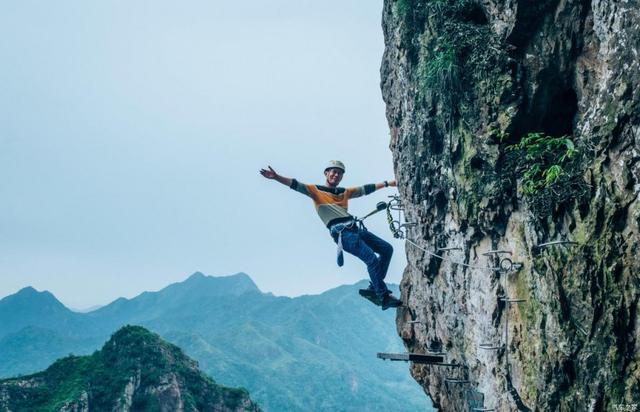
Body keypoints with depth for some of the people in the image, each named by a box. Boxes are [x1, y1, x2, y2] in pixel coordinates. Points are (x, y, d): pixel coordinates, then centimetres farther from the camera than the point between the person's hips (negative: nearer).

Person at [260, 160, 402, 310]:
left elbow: (365, 189, 30)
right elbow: (296, 185, -7)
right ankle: (384, 297, -8)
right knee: (372, 259, -18)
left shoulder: (344, 192, 24)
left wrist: (387, 183, 32)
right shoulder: (316, 190, 6)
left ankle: (373, 290, 9)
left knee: (387, 249, 6)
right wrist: (276, 177, -22)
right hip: (342, 234, -8)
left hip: (355, 229, 8)